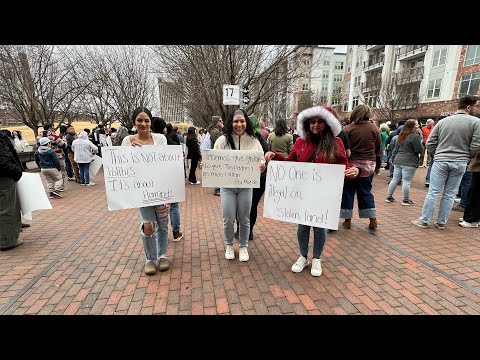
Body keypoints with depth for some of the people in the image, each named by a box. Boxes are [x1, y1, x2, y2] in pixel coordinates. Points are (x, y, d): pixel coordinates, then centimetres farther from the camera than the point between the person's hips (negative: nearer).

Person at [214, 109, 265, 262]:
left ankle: (243, 247, 33)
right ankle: (229, 245, 31)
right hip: (227, 186, -1)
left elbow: (261, 161, 3)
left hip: (246, 186, 1)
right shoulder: (222, 140, -4)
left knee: (244, 219, 10)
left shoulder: (253, 141, -1)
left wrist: (262, 167, -19)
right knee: (228, 219, 3)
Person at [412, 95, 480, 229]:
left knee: (433, 193, 4)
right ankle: (441, 223, 17)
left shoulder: (443, 121, 3)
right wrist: (465, 156, 12)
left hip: (440, 162, 1)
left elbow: (429, 143, 2)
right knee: (449, 195, 8)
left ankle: (424, 221, 8)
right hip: (460, 163, 0)